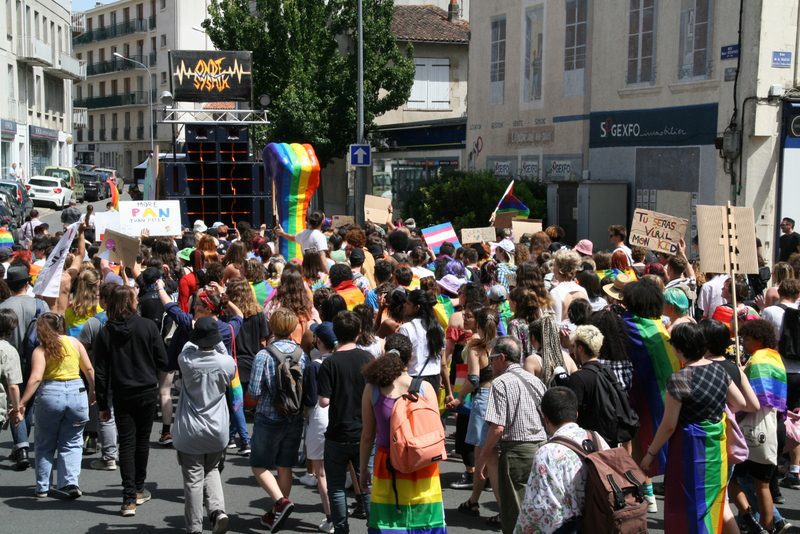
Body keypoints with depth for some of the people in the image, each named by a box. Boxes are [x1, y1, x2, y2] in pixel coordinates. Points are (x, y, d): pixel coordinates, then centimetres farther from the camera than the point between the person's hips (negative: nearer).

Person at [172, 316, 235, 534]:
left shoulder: (186, 361, -14)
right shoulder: (226, 363, -12)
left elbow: (188, 346, 9)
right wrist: (218, 343, 17)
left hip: (190, 432, -2)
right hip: (217, 432, 2)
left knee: (193, 479, 6)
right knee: (212, 470, 22)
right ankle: (218, 510, 2)